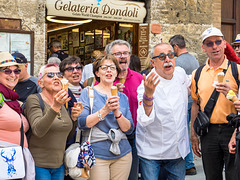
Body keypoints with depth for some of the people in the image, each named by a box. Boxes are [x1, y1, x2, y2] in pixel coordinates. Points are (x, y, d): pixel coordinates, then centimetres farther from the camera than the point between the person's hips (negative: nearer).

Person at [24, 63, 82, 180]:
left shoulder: (62, 102, 10)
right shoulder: (34, 99, -9)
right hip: (38, 165, -6)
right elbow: (38, 131, -25)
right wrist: (55, 107, -35)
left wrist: (74, 117, -1)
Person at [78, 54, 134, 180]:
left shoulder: (123, 97, 10)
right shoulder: (88, 92, 0)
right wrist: (105, 110, -20)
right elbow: (82, 123, -10)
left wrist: (117, 112, -15)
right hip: (96, 154, -3)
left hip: (122, 155, 4)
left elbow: (129, 129, 2)